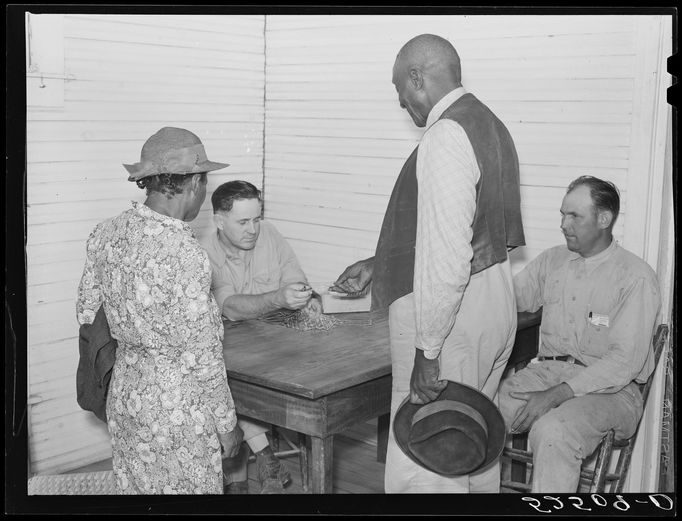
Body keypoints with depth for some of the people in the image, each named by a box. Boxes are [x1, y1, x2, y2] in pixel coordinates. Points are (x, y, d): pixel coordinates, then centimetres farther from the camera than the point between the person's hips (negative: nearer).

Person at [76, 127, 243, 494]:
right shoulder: (185, 255, -25)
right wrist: (227, 423, -8)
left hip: (124, 394, 7)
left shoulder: (105, 234, -3)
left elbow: (87, 314, 7)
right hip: (177, 408, -7)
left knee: (133, 488, 21)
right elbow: (201, 355, -20)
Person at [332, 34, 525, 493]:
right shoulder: (488, 124, 14)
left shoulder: (445, 138, -18)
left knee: (420, 466, -1)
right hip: (493, 300, 10)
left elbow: (447, 256, -25)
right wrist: (378, 265, 22)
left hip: (451, 313, -10)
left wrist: (427, 351, -22)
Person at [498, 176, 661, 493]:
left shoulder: (636, 277, -8)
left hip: (609, 387, -5)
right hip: (547, 370, 5)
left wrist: (558, 394, -24)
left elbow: (625, 360, -15)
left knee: (551, 431, -35)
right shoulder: (552, 260, 13)